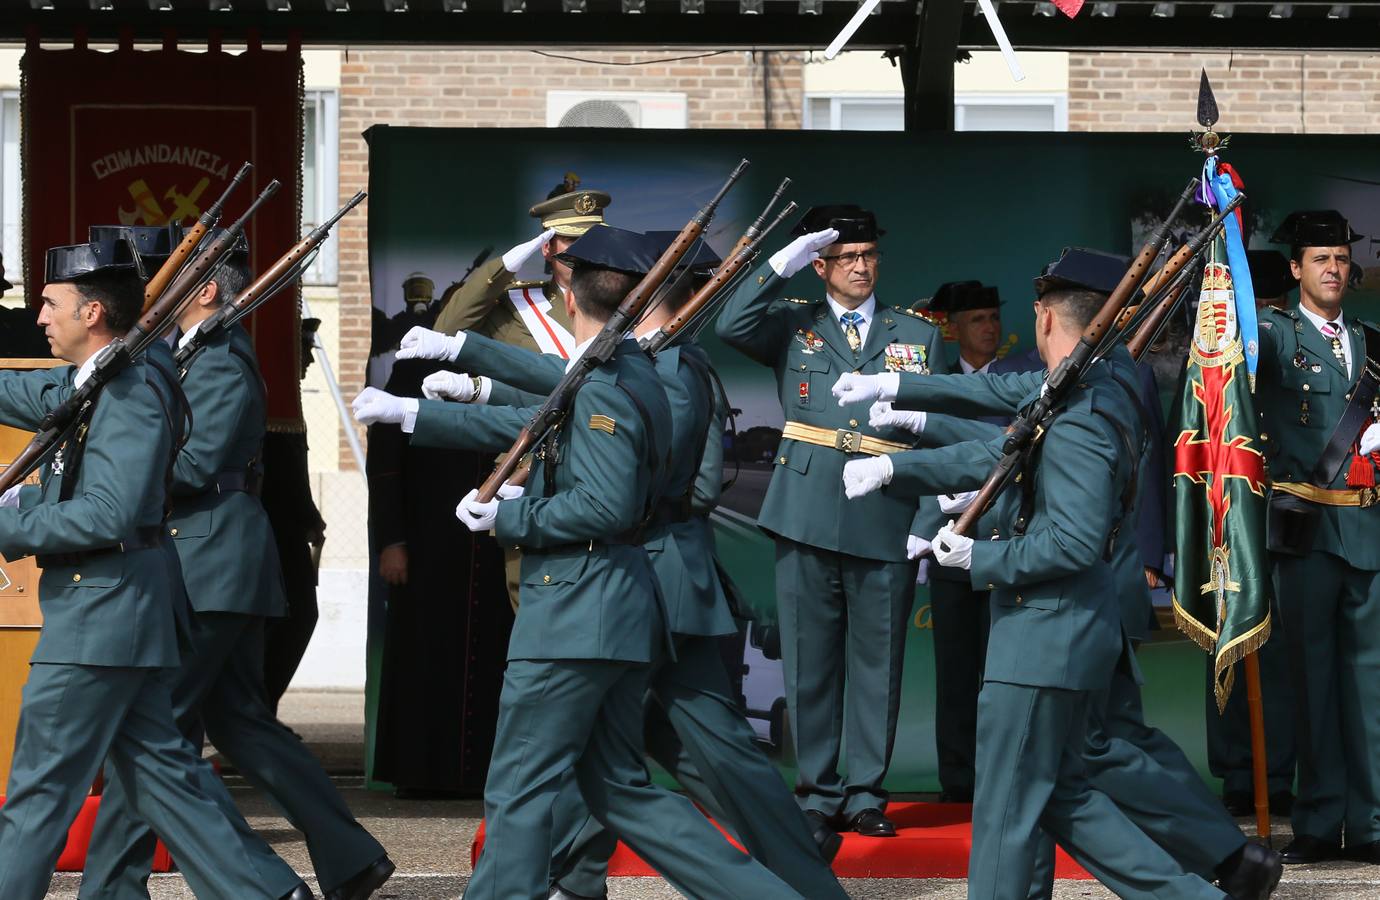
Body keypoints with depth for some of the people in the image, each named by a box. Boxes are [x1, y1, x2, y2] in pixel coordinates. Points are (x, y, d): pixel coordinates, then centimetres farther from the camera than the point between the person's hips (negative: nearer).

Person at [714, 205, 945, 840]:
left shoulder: (918, 336, 12)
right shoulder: (794, 326, 10)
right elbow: (731, 326, -9)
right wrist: (783, 263, -8)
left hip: (886, 525, 0)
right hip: (807, 518, 0)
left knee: (877, 662, 3)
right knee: (810, 661, 2)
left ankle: (867, 795, 11)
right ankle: (819, 796, 9)